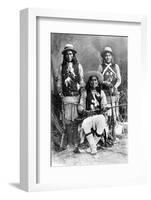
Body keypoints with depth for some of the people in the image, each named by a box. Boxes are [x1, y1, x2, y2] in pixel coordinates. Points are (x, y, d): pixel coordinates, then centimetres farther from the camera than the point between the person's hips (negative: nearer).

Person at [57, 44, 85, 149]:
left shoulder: (78, 66, 9)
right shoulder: (62, 67, 10)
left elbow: (82, 80, 10)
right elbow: (59, 81, 13)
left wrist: (81, 88, 0)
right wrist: (60, 92, 4)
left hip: (76, 94, 0)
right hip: (66, 96, 1)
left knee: (76, 118, -1)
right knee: (67, 118, -1)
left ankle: (76, 140, 6)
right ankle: (68, 141, 4)